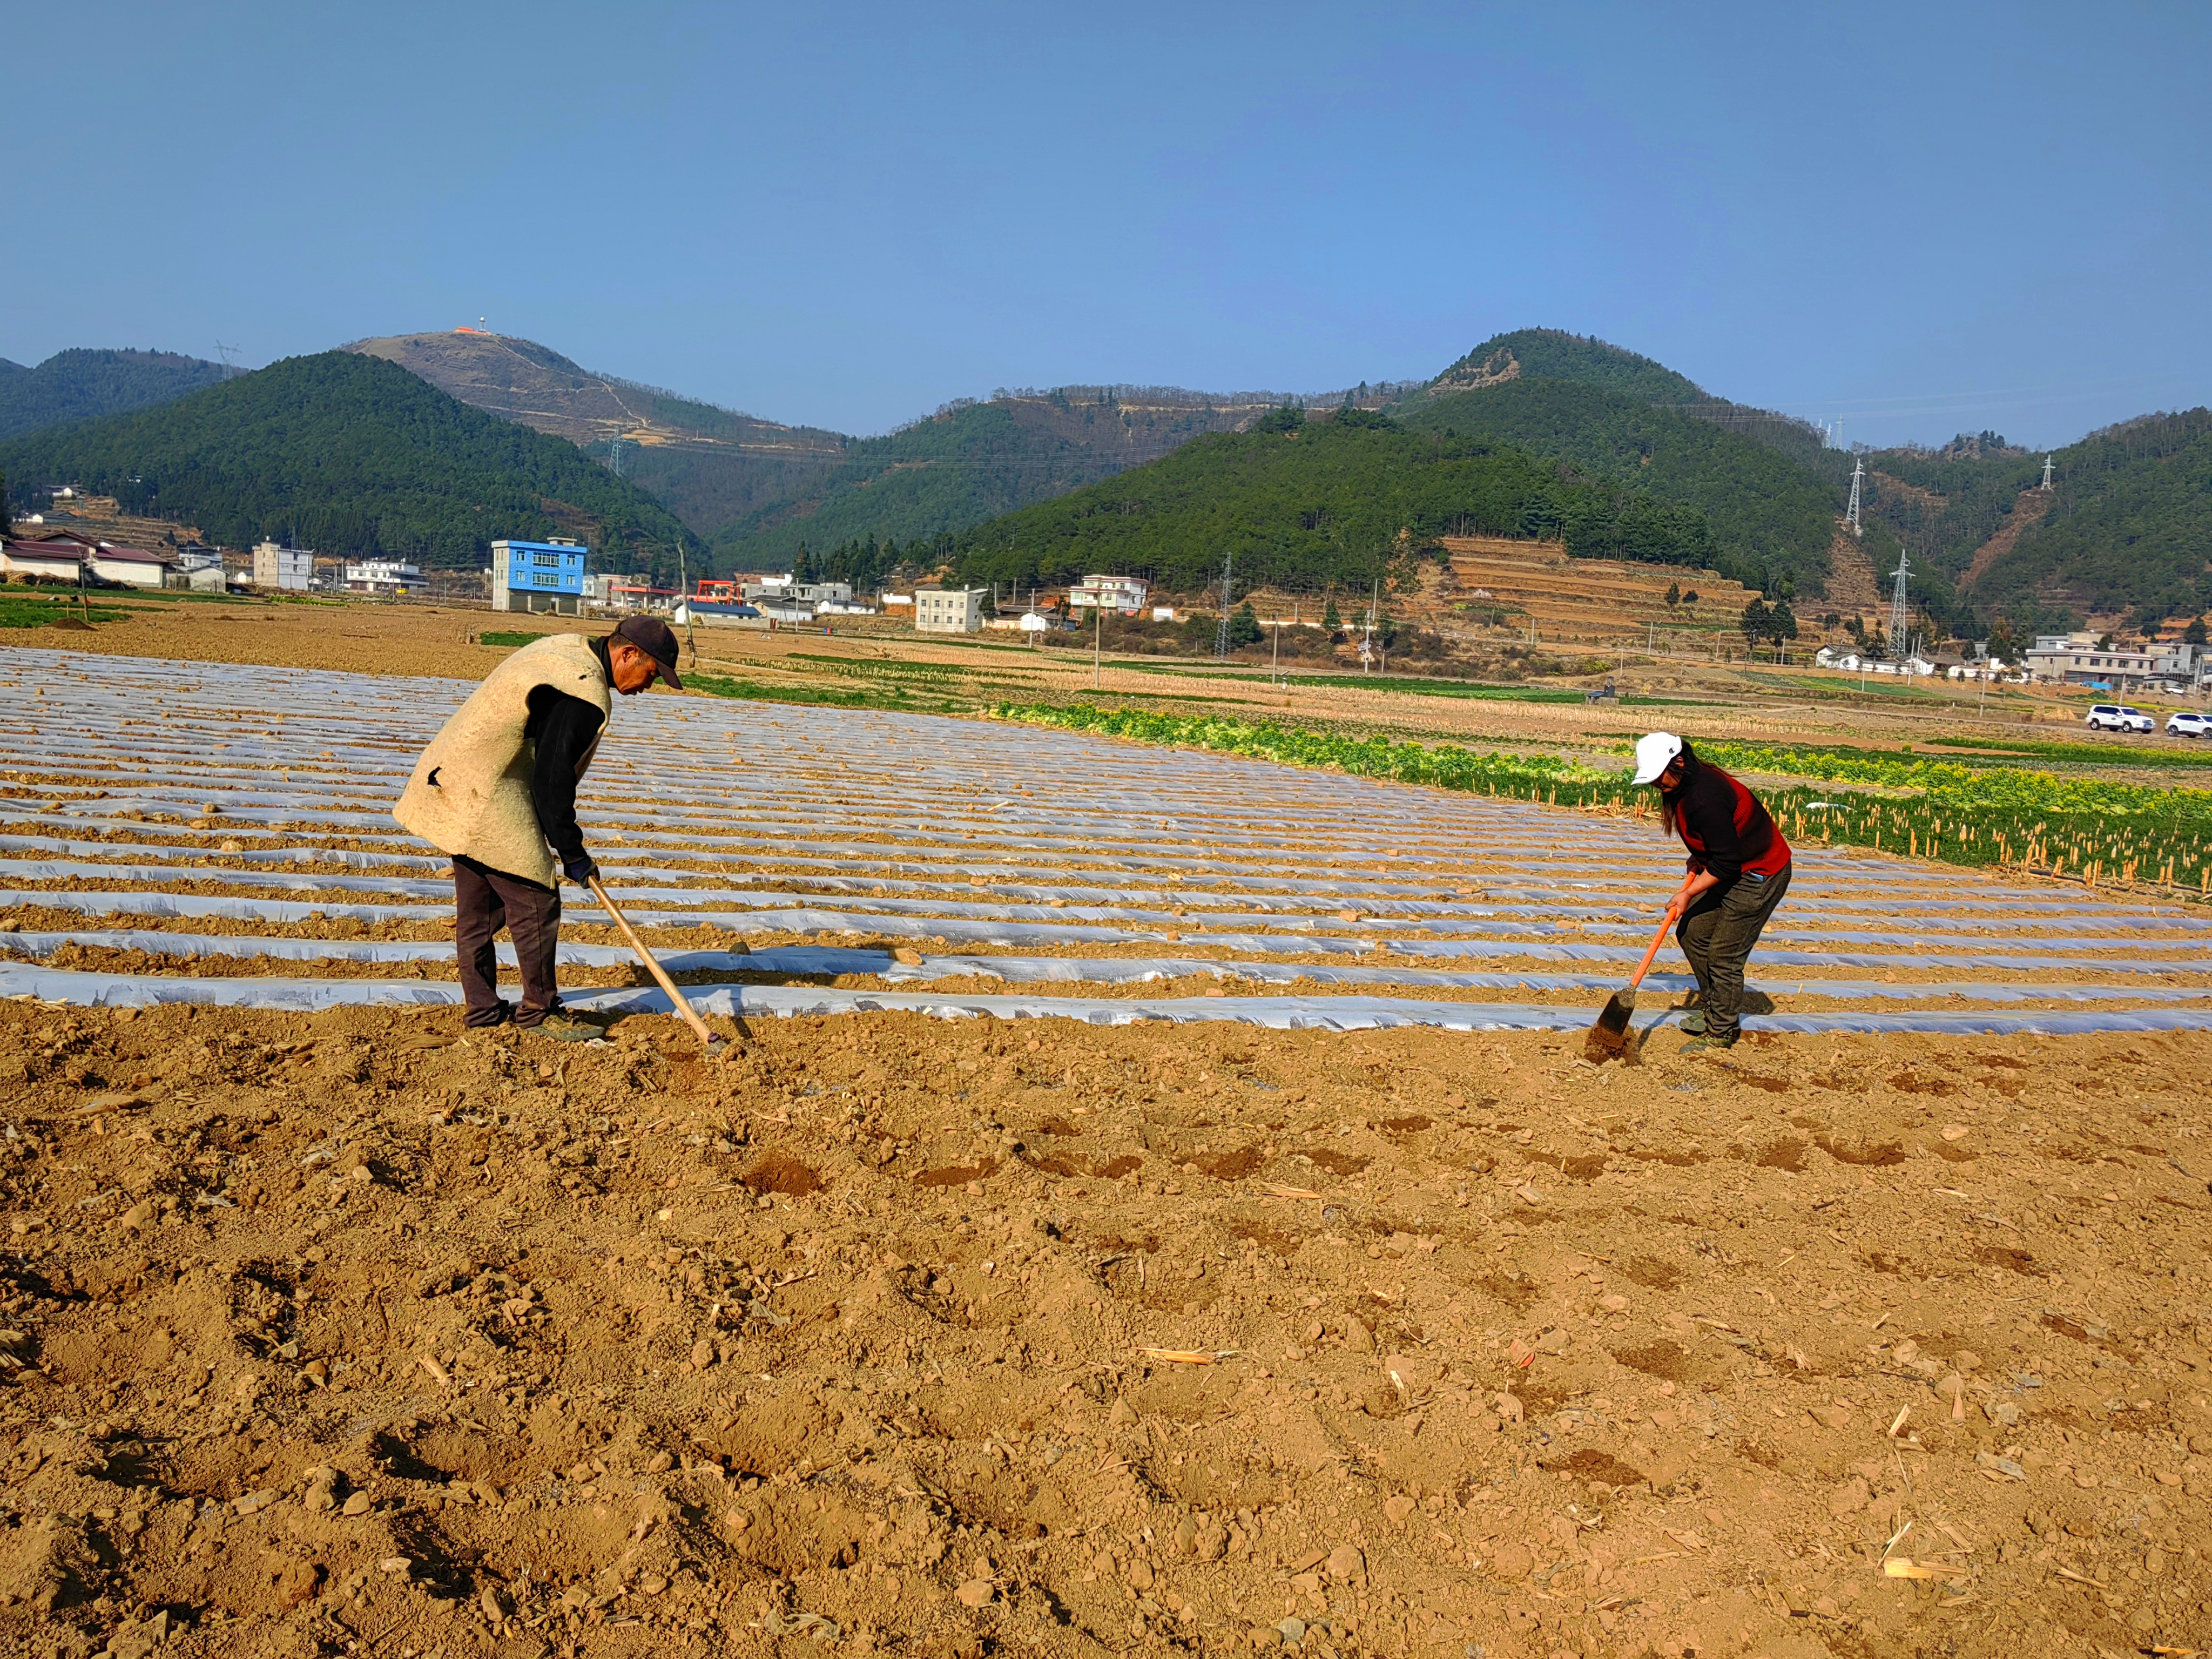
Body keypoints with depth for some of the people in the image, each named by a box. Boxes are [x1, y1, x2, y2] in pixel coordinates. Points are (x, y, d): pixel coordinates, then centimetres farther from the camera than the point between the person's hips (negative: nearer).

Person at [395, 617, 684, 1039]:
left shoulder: (569, 647, 9)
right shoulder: (586, 695, -22)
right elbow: (553, 780, -20)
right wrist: (573, 853, -9)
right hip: (486, 797, -11)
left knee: (480, 906, 16)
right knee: (535, 901, -2)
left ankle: (482, 1007, 25)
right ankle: (539, 1009, 10)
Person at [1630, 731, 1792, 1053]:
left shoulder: (1705, 799, -31)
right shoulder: (1684, 785, 0)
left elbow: (1726, 862, -26)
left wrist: (1688, 894, -17)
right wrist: (1698, 864, 6)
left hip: (1760, 877, -10)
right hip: (1731, 869, 10)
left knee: (1724, 956, -5)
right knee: (1692, 933, 12)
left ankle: (1721, 1033, 10)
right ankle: (1712, 1010, 28)